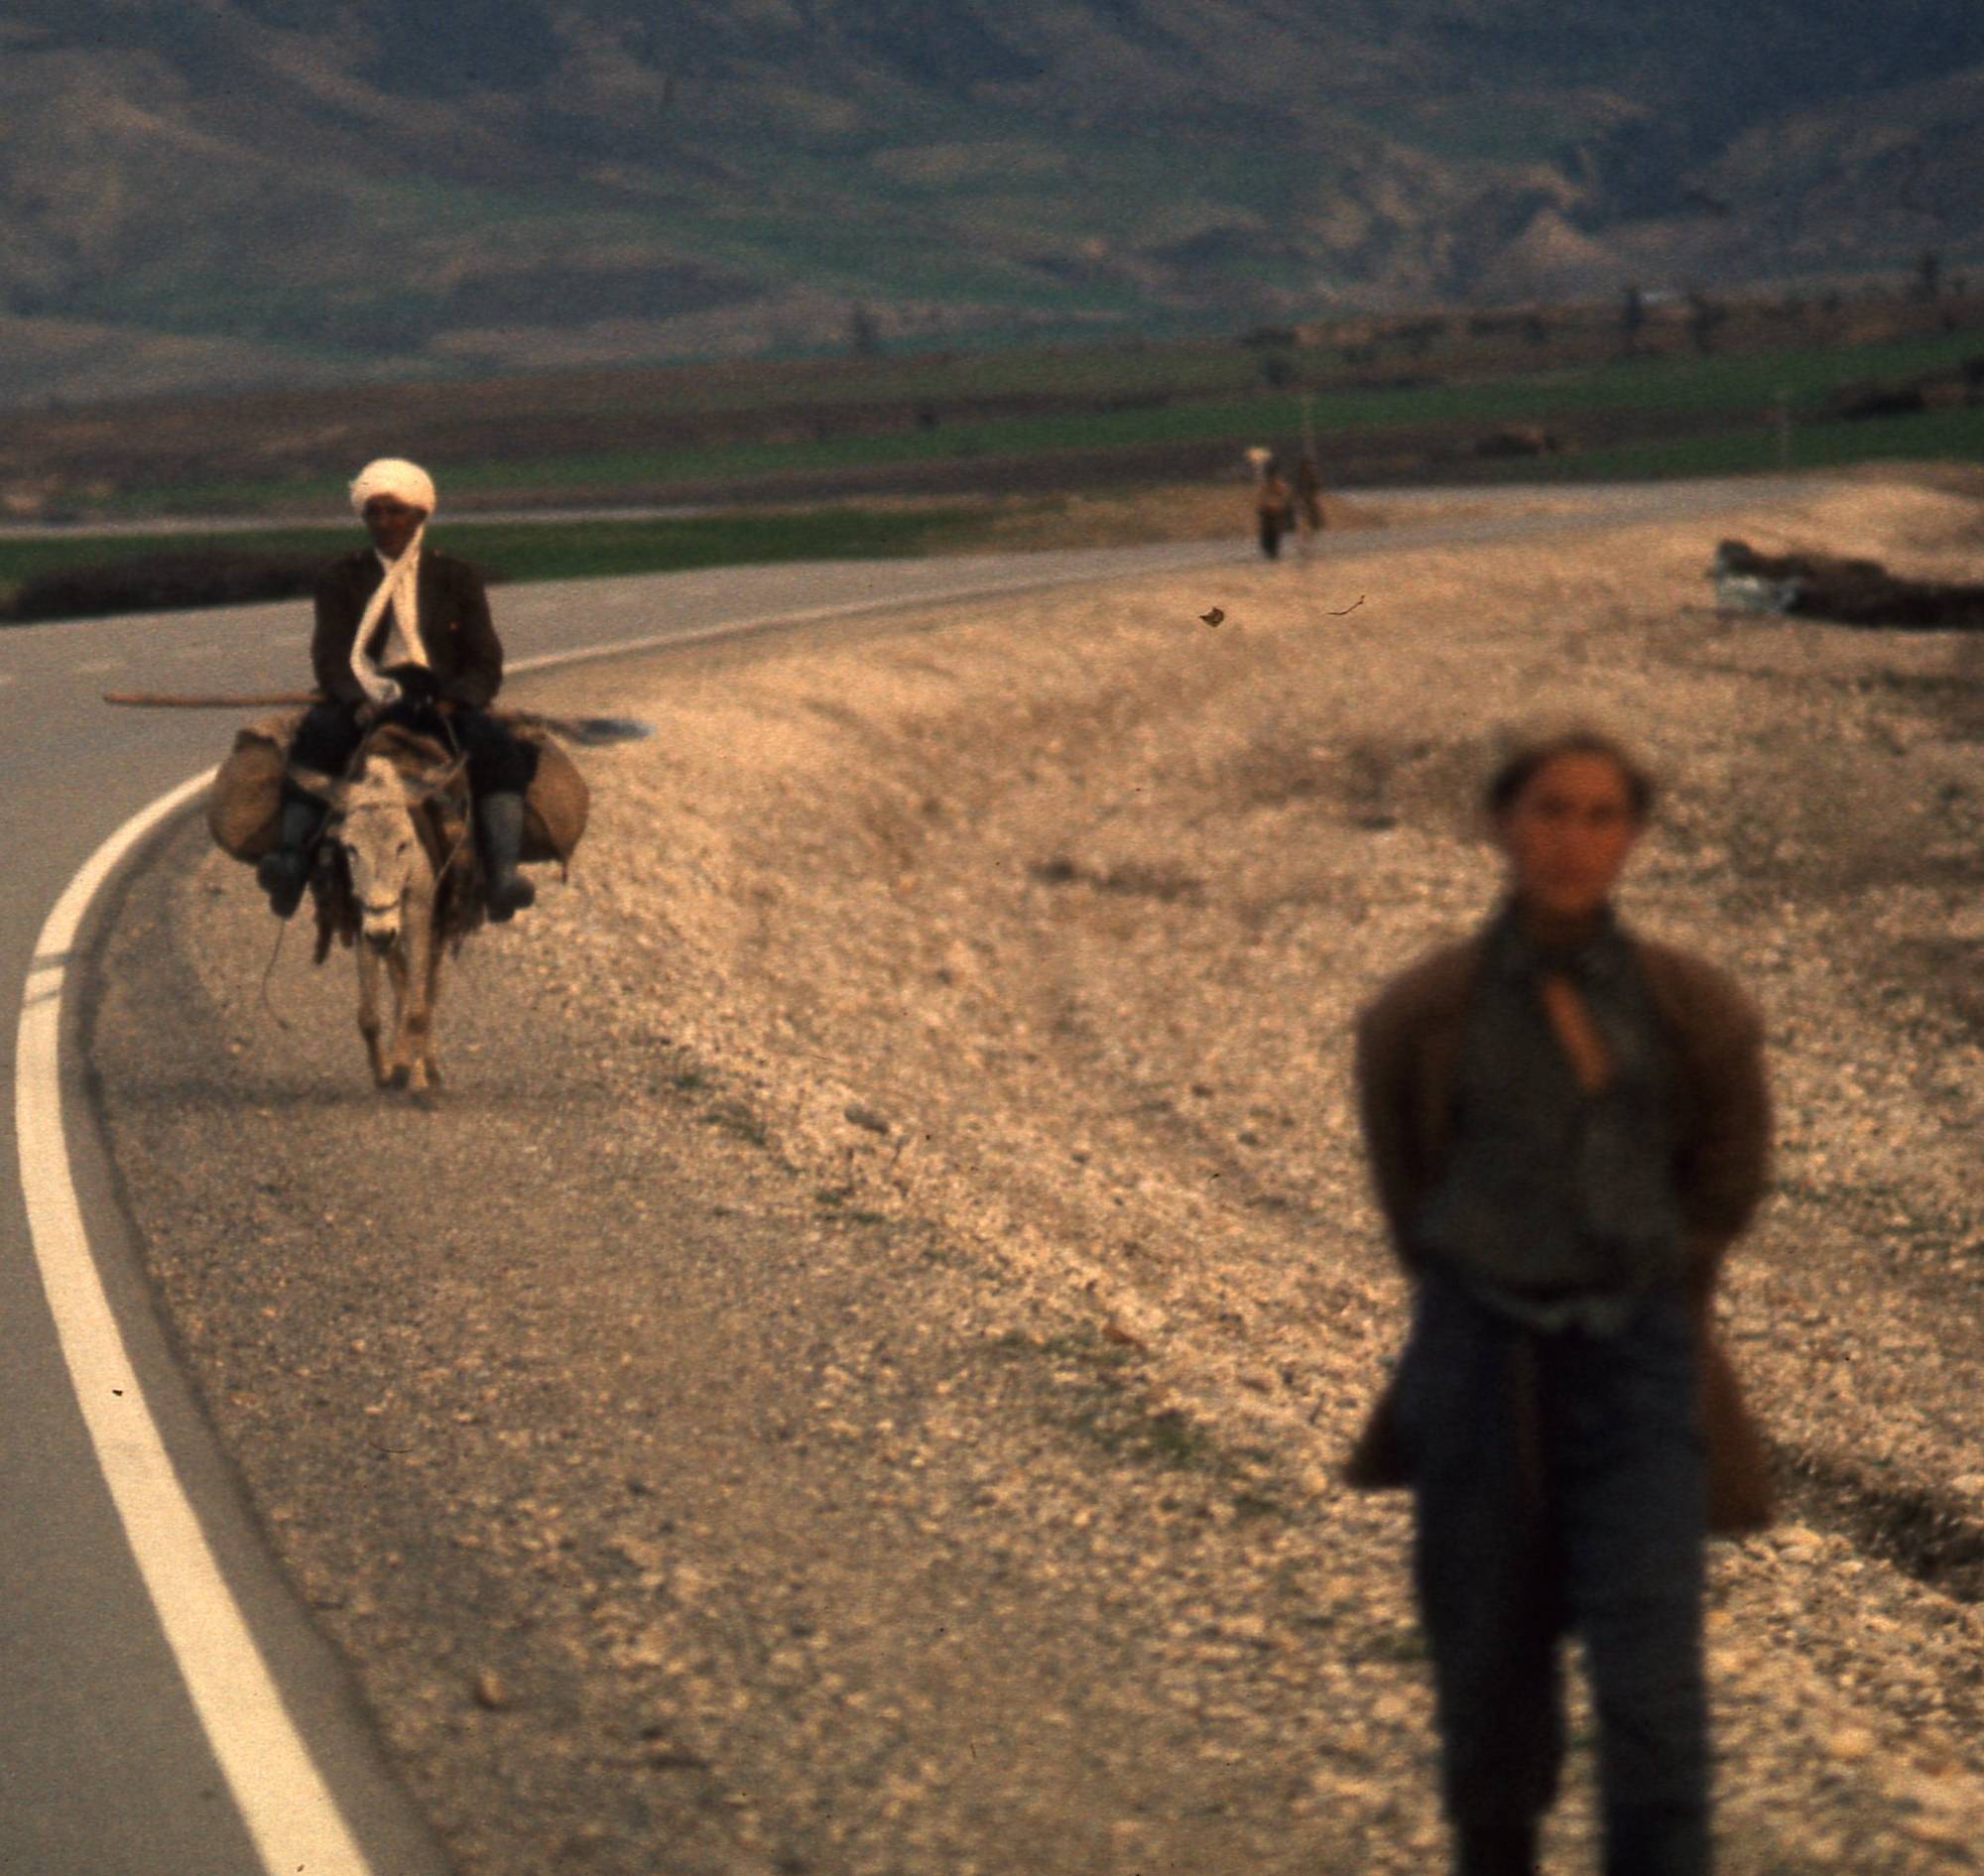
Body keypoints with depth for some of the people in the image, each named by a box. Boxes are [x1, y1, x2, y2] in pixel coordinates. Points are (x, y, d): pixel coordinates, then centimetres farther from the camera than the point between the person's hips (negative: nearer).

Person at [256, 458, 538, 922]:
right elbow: (330, 657, 0)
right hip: (364, 707, 0)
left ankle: (502, 873, -45)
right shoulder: (341, 580, 14)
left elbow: (485, 664, 7)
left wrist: (453, 700, -16)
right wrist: (359, 701, -22)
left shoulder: (457, 579, 14)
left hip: (443, 705, 0)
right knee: (314, 738, -34)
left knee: (500, 750, -31)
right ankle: (291, 857, -47)